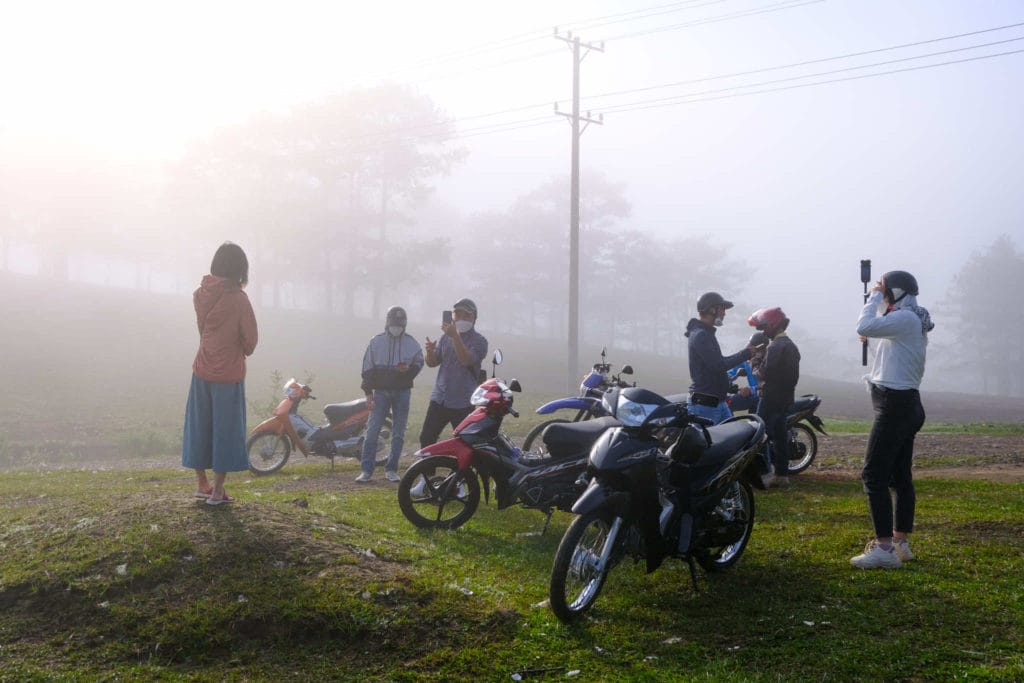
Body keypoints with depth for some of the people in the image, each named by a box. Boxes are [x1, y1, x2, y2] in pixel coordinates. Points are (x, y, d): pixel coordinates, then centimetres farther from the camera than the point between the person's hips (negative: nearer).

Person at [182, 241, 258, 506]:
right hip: (229, 374, -5)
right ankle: (217, 491, 6)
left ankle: (202, 483, 23)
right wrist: (244, 352, 10)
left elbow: (202, 327, 8)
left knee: (200, 426, 15)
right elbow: (250, 339, -11)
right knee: (226, 429, 3)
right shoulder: (238, 299, -15)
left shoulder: (201, 294, 0)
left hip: (202, 370, 5)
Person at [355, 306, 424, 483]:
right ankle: (367, 470, -3)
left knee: (398, 433, 4)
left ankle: (391, 469, 13)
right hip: (381, 392, -1)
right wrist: (368, 392, -3)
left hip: (402, 392, 1)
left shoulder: (412, 343, 4)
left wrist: (409, 368, -13)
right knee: (372, 431, -7)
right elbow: (368, 368, 3)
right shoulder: (376, 342, 2)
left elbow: (419, 362, 11)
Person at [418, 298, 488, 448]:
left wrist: (455, 336, -31)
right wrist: (430, 351, -11)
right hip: (439, 399, 5)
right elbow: (432, 363, 12)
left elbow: (466, 361, -22)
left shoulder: (479, 341, -5)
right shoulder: (445, 337, 11)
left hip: (463, 404, -5)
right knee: (426, 438, 3)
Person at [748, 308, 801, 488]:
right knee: (780, 435, 12)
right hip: (786, 397, 10)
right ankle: (782, 474, 15)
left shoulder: (775, 346, -16)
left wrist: (756, 371, -3)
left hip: (771, 397, -10)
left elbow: (766, 372, -22)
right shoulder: (791, 345, 16)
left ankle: (765, 473, -10)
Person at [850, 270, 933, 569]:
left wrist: (874, 297, -12)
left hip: (895, 405, -11)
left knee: (874, 475, -11)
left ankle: (884, 548, -13)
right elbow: (872, 330, 26)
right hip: (906, 403, 11)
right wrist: (878, 300, 17)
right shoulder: (912, 322, 17)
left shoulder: (905, 319, -16)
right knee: (899, 476, 14)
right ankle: (901, 543, 20)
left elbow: (864, 327, -25)